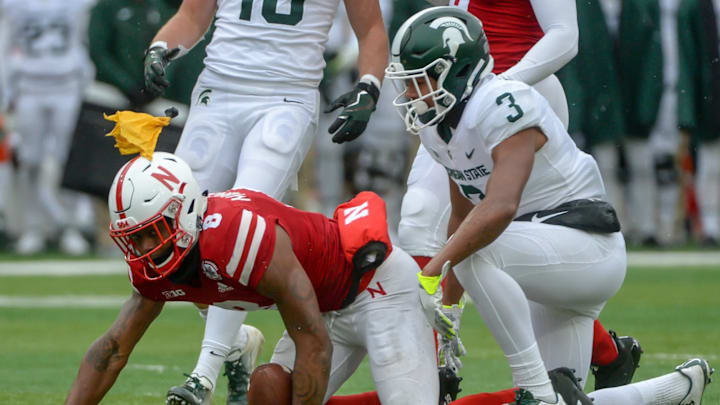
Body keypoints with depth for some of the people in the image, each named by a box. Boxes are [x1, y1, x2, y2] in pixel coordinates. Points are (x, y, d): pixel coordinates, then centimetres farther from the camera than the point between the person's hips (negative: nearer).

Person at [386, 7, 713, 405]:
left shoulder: (503, 106, -23)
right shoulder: (439, 126, 7)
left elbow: (500, 208, -36)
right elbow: (462, 216, 19)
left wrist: (432, 272, -38)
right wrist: (447, 304, 17)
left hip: (588, 246, -10)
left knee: (474, 255, -34)